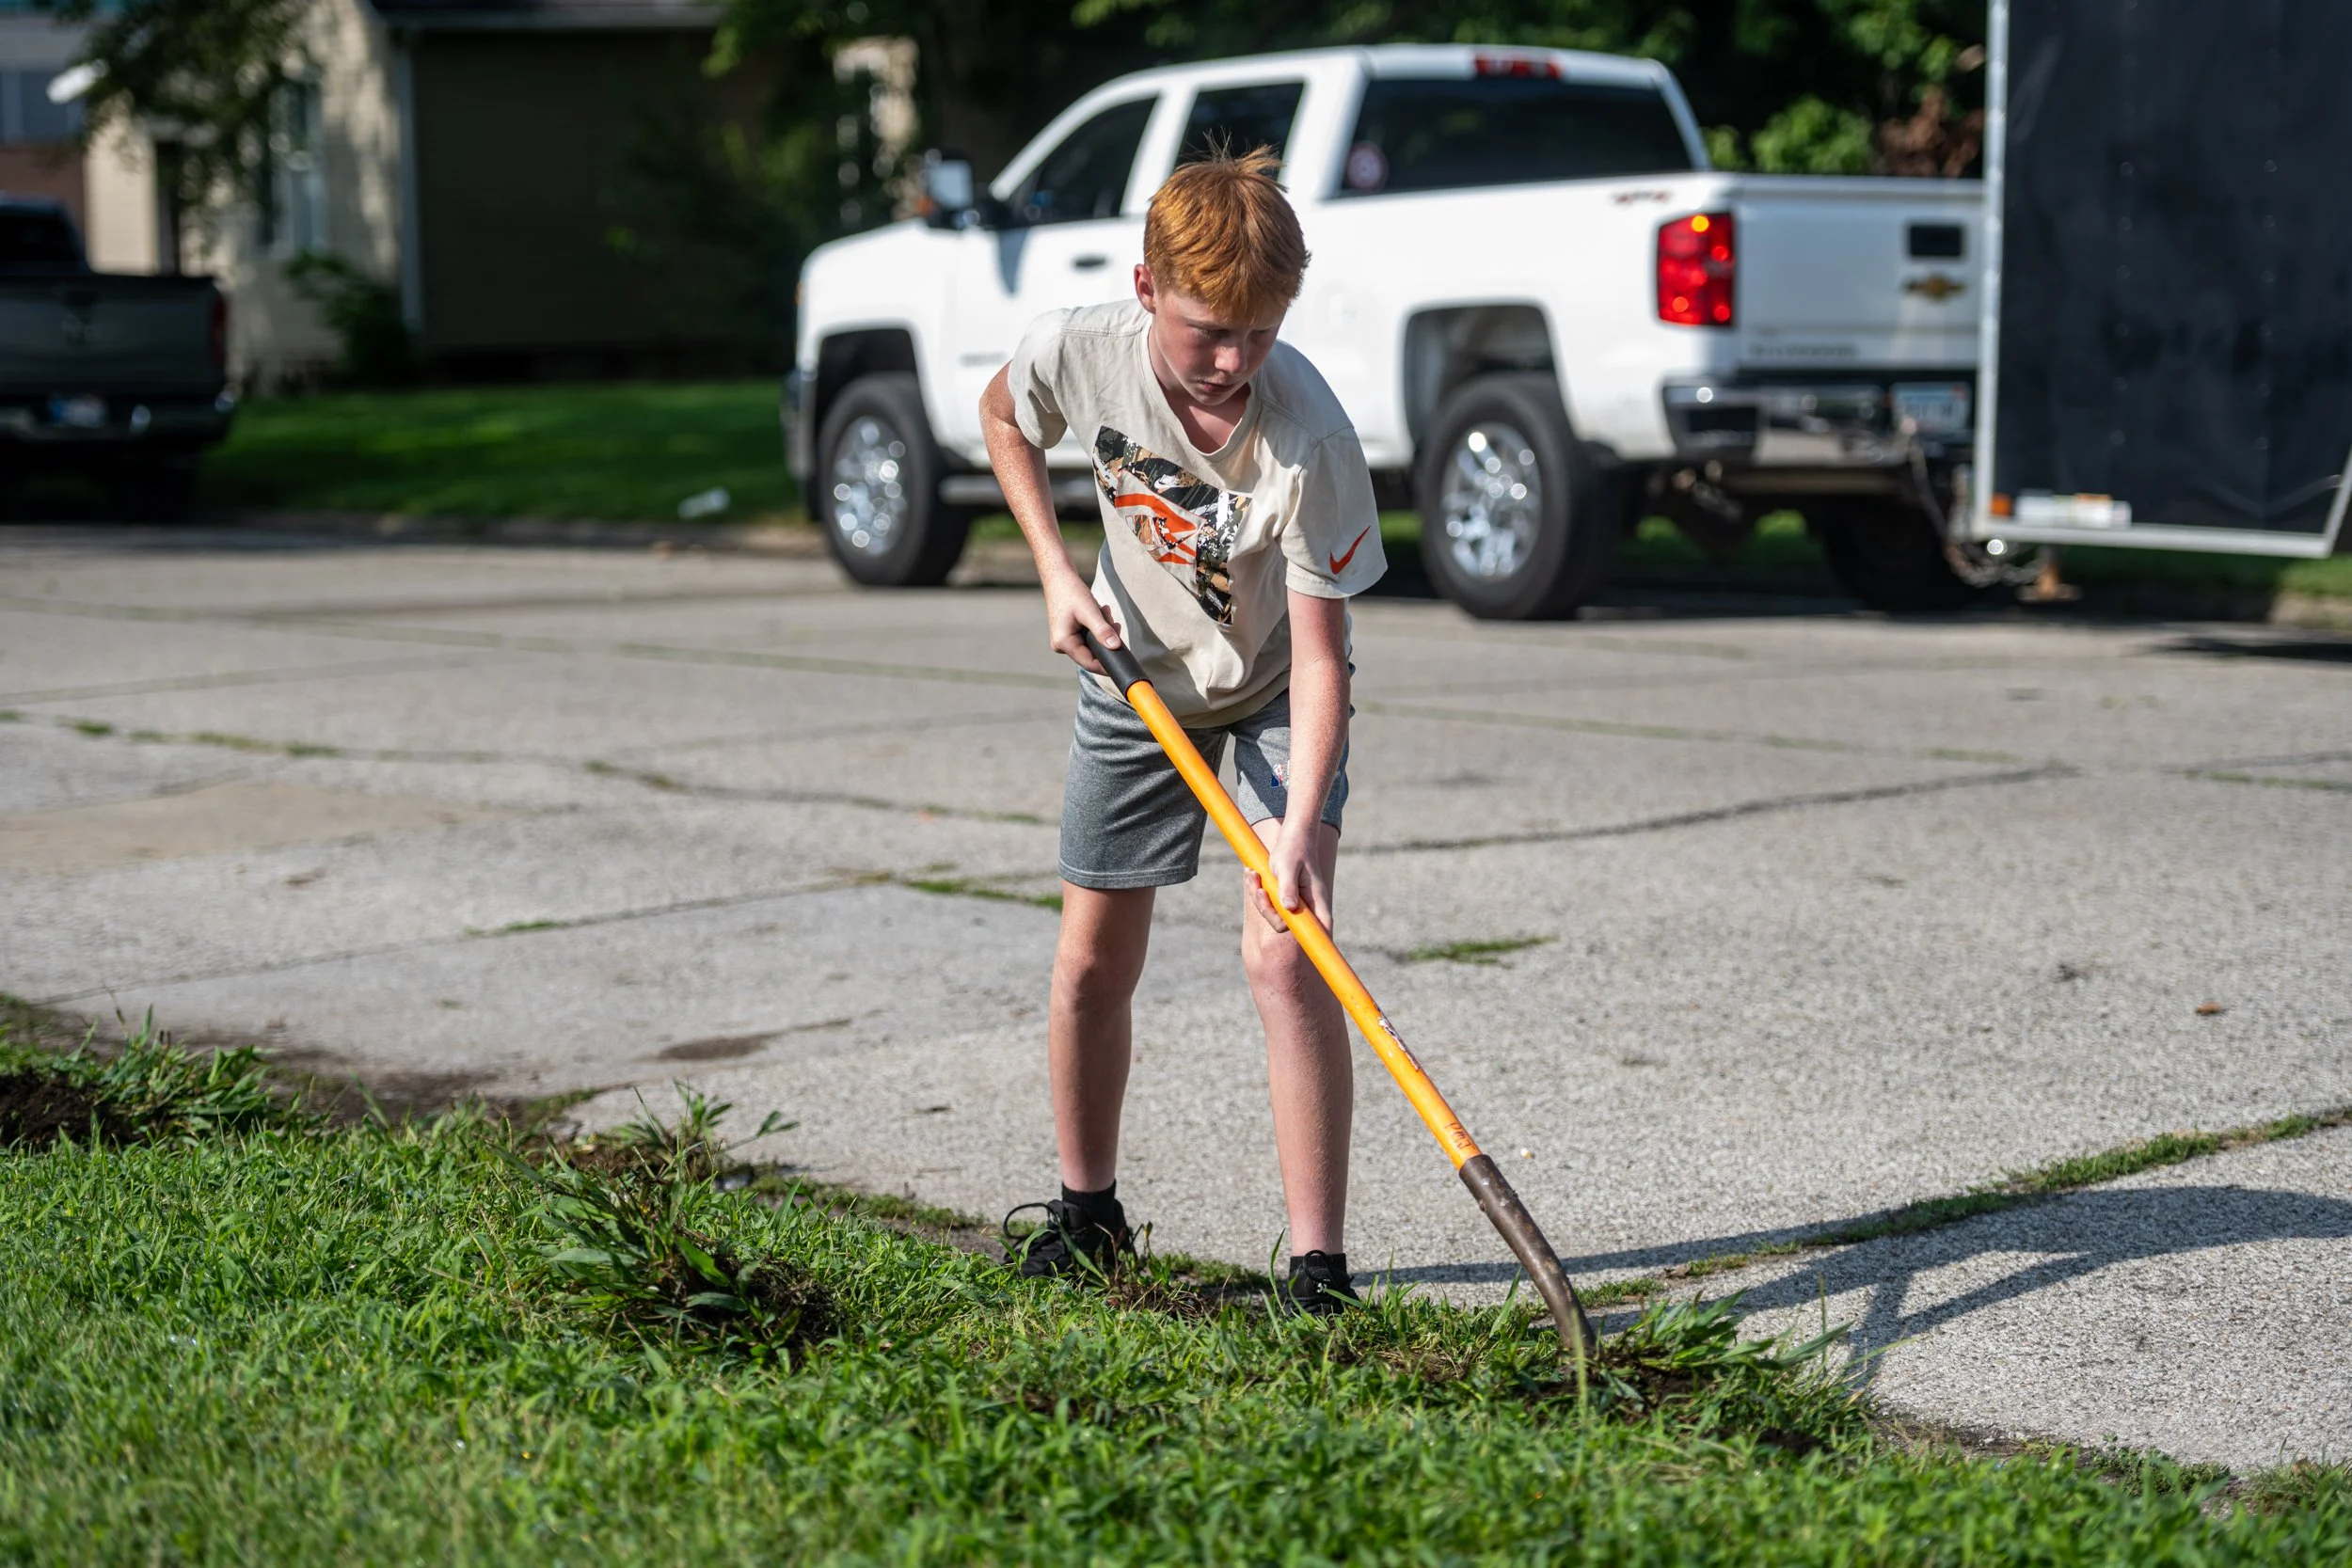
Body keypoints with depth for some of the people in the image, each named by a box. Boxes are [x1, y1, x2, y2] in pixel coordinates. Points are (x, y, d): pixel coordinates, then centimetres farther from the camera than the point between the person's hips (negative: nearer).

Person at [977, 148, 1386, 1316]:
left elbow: (1319, 652, -31)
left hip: (1275, 693, -3)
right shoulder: (1076, 352, -25)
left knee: (1282, 955, -18)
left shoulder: (1309, 438, -35)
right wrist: (1058, 574, -9)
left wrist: (1302, 826, -42)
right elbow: (1003, 416, 1)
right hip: (1135, 674, 4)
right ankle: (1088, 1212, 30)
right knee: (1092, 965, 8)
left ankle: (1318, 1266, -13)